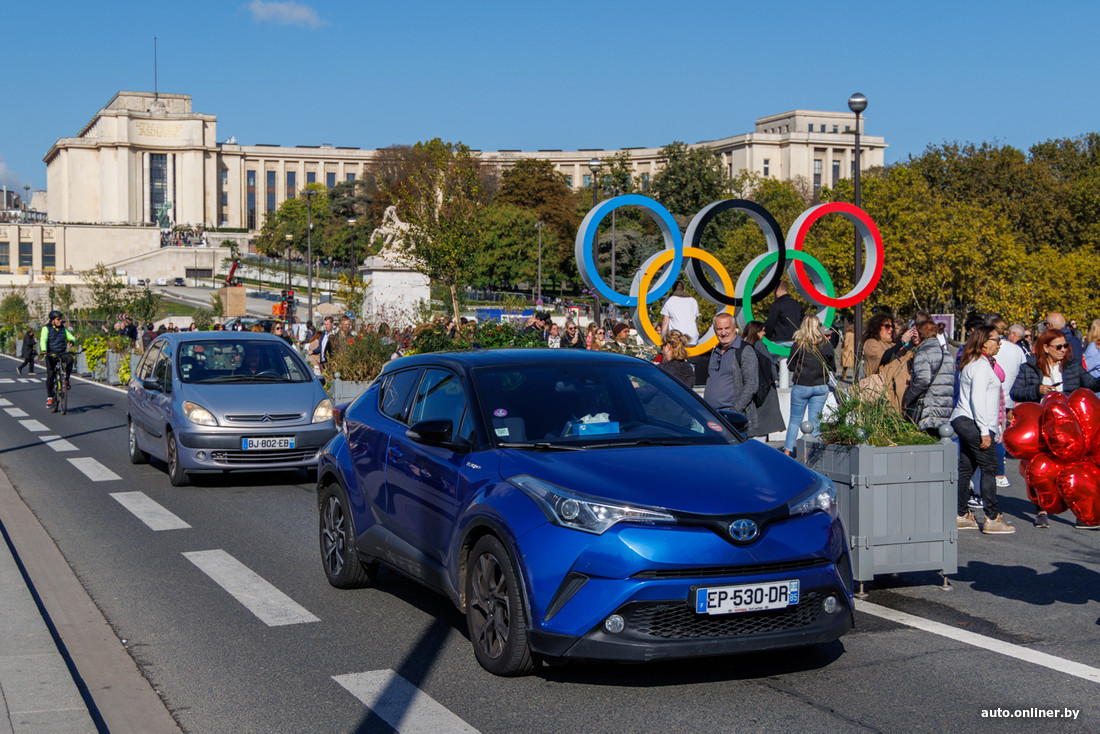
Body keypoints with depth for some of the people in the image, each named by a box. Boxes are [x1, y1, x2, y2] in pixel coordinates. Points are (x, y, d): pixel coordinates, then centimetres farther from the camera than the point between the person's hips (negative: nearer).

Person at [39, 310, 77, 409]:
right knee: (50, 375, -8)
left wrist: (72, 340, -16)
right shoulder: (46, 328, -2)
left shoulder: (63, 328, 11)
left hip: (62, 353, 2)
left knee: (69, 359, -32)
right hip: (51, 354, -2)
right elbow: (43, 340, -17)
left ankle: (67, 379, -13)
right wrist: (43, 350, -37)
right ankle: (49, 397, 4)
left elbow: (71, 337, 11)